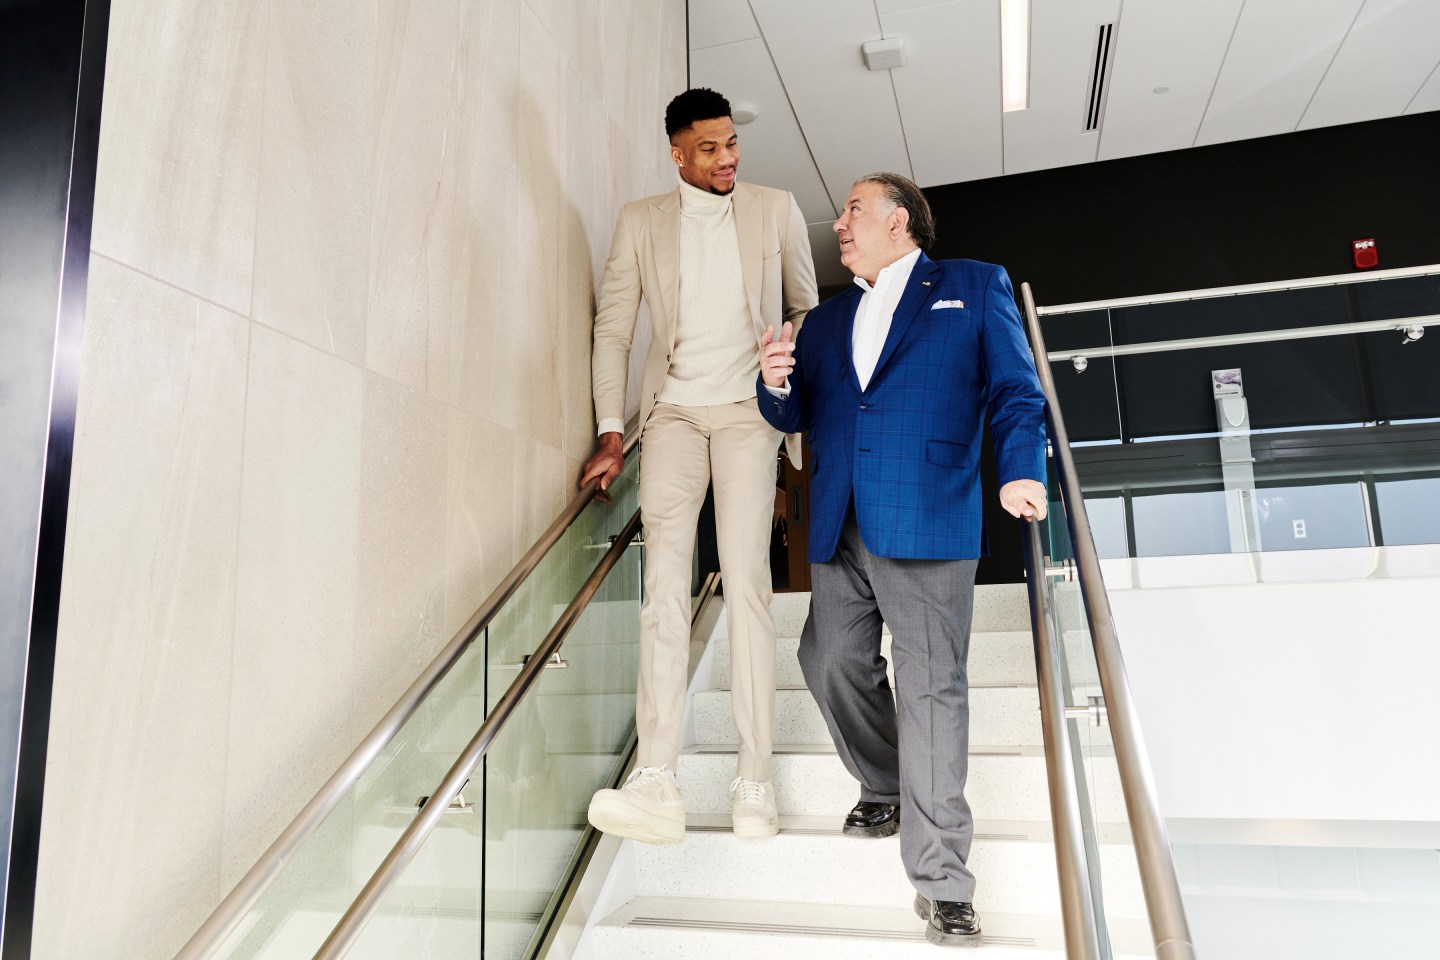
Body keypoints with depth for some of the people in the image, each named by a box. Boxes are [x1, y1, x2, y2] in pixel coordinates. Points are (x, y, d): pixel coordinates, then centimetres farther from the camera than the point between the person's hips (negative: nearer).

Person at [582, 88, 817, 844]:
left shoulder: (776, 210, 9)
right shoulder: (640, 221, 9)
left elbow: (805, 307, 20)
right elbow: (612, 329, 6)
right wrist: (612, 434, 0)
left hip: (747, 411, 0)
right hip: (673, 412, 1)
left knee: (745, 581, -10)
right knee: (665, 583, -13)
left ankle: (754, 781, -4)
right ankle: (656, 783, -17)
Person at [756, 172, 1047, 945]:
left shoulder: (975, 287, 10)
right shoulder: (826, 317, 23)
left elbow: (1016, 392, 1)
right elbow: (795, 416, 17)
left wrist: (1020, 471, -16)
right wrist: (776, 384, -5)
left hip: (926, 523, -6)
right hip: (837, 528, 6)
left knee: (930, 689, -6)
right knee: (831, 664, 10)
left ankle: (941, 880, 2)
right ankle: (886, 790, 36)